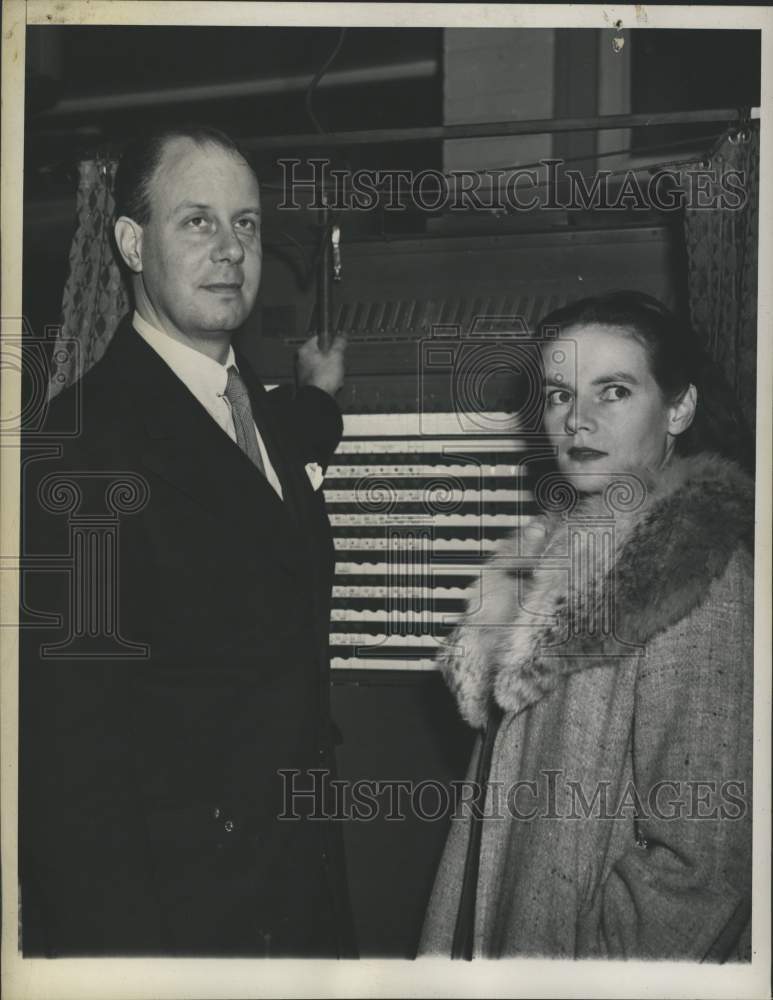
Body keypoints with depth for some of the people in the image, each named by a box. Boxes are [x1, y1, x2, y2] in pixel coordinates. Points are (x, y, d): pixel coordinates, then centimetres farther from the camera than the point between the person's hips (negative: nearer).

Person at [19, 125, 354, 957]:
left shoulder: (259, 404, 7)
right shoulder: (84, 442, -21)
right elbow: (70, 739, -22)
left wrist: (317, 399, 23)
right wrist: (121, 948, -23)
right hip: (167, 907, -8)